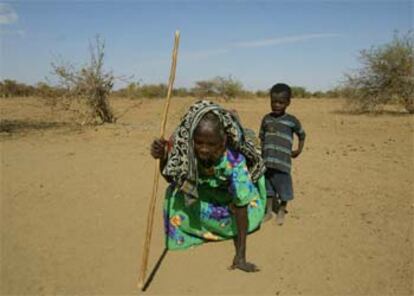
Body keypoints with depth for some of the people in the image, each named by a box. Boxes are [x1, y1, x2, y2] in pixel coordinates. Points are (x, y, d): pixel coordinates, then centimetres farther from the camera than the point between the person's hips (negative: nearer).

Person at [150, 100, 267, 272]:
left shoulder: (234, 160, -45)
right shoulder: (182, 144, -37)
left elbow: (241, 207, -43)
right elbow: (170, 178, -18)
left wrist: (240, 256, -43)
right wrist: (162, 157, -41)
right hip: (199, 186, 2)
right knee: (176, 194, -19)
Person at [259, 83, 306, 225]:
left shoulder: (292, 120, -3)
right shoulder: (266, 119, 7)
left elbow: (301, 134, 12)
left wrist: (299, 150, 9)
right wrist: (262, 155, 10)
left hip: (283, 161, -3)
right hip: (267, 161, 3)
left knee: (283, 186, 7)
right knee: (268, 186, 12)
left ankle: (281, 211, 25)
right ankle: (269, 211, 25)